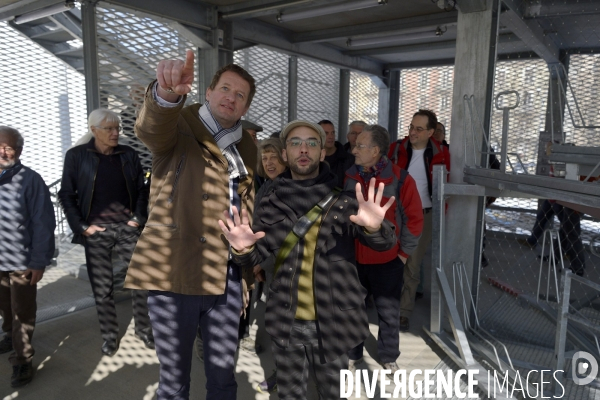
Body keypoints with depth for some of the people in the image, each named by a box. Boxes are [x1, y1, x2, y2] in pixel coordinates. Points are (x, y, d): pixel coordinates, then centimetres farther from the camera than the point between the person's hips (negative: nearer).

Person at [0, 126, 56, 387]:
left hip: (22, 259, -5)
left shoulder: (30, 179, -14)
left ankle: (22, 359, 23)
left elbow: (43, 223, -14)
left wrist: (39, 261, -15)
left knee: (22, 312, 8)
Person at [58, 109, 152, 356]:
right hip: (96, 232, -1)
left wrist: (138, 218, 0)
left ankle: (143, 329, 23)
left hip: (127, 228, 2)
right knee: (102, 288, 6)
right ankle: (109, 335, 25)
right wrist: (81, 226, -7)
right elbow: (66, 195, 1)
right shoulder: (76, 156, -1)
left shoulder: (129, 155, 6)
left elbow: (142, 190, 10)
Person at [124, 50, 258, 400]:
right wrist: (167, 93, -50)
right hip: (174, 275, -4)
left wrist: (247, 279, 14)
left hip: (225, 279, 4)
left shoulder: (246, 147, 12)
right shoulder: (177, 126, -2)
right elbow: (151, 126, -28)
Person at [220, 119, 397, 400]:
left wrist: (374, 227, -34)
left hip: (332, 322, -1)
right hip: (286, 323, 2)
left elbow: (384, 242, -10)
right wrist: (243, 249, -21)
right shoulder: (272, 202, 1)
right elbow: (257, 254, 3)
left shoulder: (343, 198, -5)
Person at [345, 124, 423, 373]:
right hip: (353, 258, 3)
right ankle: (353, 354, 34)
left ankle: (388, 357, 33)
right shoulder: (348, 177, -2)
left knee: (389, 312, 12)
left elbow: (414, 218, -6)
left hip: (388, 260, -2)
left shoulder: (400, 179, -13)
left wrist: (404, 252, -4)